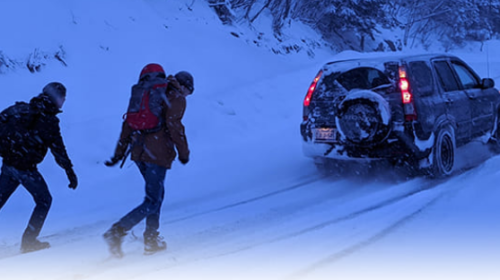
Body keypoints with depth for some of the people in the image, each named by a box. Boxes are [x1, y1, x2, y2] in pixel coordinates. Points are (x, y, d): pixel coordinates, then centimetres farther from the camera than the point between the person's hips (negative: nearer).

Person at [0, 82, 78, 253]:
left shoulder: (21, 108, 5)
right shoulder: (49, 121, -13)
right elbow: (58, 150, -12)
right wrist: (70, 173, -5)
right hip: (25, 167, -6)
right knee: (44, 200, 12)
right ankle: (28, 242, 12)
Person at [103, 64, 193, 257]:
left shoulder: (143, 93, 19)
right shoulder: (176, 98, -2)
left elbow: (129, 123, 16)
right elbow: (174, 125, -15)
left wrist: (119, 152, 17)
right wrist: (183, 152, -4)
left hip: (139, 152, 8)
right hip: (158, 154, -8)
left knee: (156, 194, 22)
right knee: (152, 202, -3)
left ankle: (152, 241, 23)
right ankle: (117, 232, -16)